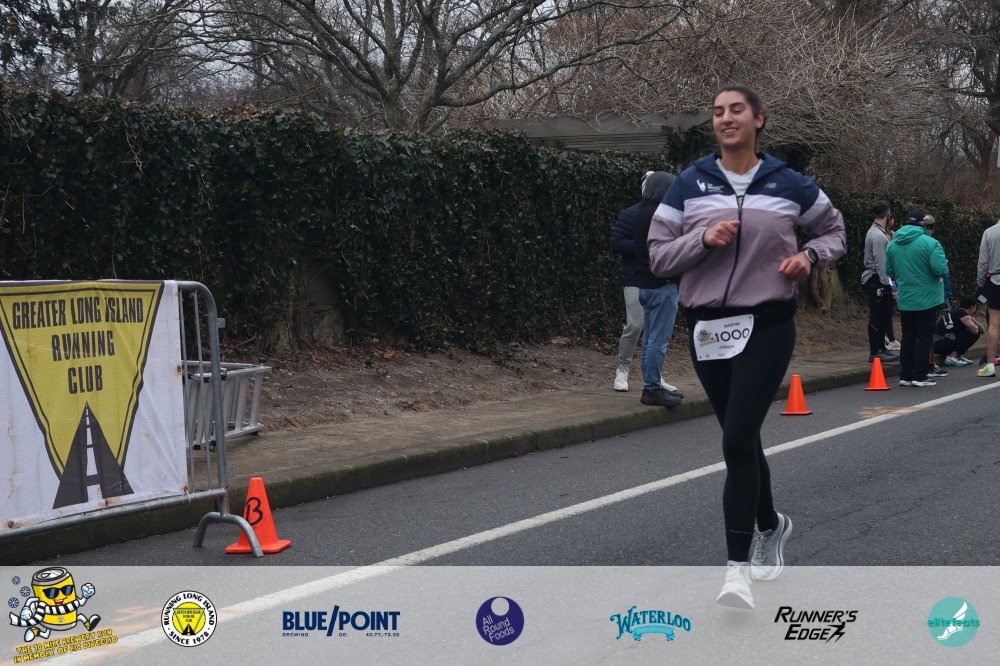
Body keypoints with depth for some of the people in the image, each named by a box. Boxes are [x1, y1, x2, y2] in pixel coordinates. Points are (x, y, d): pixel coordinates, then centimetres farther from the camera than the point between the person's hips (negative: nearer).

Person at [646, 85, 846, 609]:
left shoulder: (789, 185, 2)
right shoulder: (689, 185, 2)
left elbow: (835, 232, 17)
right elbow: (658, 256, 2)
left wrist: (809, 255, -4)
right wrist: (703, 238, -15)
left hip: (767, 326, -3)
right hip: (708, 329, 3)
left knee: (737, 441, -16)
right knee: (741, 439, 15)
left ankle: (738, 566, -12)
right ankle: (770, 524, 41)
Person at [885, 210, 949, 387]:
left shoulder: (892, 245, 4)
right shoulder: (930, 243, -14)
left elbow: (889, 271, 8)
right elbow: (941, 268, -22)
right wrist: (942, 272, 0)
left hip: (905, 299, 5)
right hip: (927, 299, -5)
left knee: (908, 337, 12)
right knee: (925, 337, 2)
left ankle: (905, 375, 13)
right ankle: (920, 376, 1)